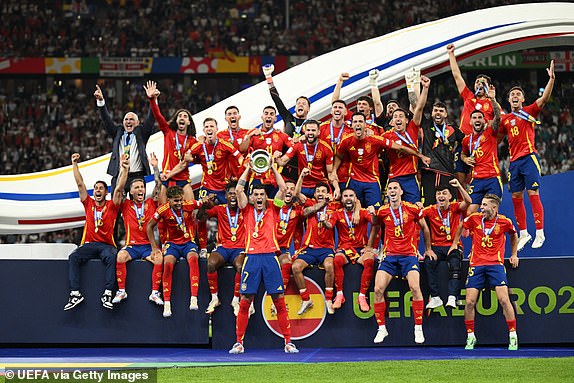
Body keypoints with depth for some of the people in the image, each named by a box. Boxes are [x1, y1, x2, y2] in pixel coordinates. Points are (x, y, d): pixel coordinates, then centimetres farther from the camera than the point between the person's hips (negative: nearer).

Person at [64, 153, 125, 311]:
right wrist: (74, 164, 6)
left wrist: (124, 169, -13)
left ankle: (107, 293, -40)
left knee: (112, 257, -35)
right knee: (73, 257, -26)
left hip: (107, 245, -2)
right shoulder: (89, 203, 14)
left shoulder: (112, 206, 8)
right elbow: (80, 184, 11)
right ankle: (75, 294, -33)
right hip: (89, 244, 2)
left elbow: (119, 188, -3)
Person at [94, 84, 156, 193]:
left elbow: (151, 120, 0)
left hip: (137, 177, -2)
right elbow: (107, 120, 8)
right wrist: (100, 101, -6)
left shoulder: (141, 133, 12)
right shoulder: (117, 132, 17)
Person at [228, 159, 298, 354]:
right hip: (251, 257, 0)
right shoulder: (247, 210, 13)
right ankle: (239, 342, 3)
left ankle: (288, 342, 2)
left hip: (270, 256, 0)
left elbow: (282, 189, 5)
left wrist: (274, 168, 10)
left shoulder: (272, 209, 13)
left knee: (279, 301, -2)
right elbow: (239, 189, 3)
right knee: (245, 302, -2)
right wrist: (247, 169, 9)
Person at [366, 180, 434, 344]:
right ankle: (381, 329, 1)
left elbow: (424, 227, 14)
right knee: (378, 289, -12)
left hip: (409, 254, -2)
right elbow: (375, 226, 25)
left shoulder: (412, 209, -1)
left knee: (415, 288, -22)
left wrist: (428, 249, 20)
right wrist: (369, 247, 28)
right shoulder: (382, 212, 4)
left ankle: (418, 329, -11)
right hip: (389, 255, 2)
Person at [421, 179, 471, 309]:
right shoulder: (431, 210, 2)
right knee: (428, 262, -29)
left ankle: (452, 297, -37)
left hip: (454, 246, -1)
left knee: (455, 264, -31)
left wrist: (459, 186, -29)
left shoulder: (455, 208, 0)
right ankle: (435, 297, -26)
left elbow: (468, 202, -18)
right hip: (436, 246, 1)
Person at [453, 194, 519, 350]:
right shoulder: (474, 218, 1)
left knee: (504, 300, -13)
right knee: (469, 302, -5)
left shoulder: (504, 222, -2)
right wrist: (454, 244, 20)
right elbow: (461, 227, 21)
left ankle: (513, 337, -4)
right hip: (476, 264, 2)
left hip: (495, 263, -2)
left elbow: (513, 235, 20)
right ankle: (470, 337, 12)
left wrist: (514, 254, 19)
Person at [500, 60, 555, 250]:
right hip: (514, 161, 5)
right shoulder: (505, 119, 17)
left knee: (533, 194, -10)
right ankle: (523, 234, 13)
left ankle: (540, 233, -9)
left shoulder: (529, 112, 4)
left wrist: (551, 79, -23)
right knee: (516, 197, 4)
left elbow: (544, 98, -11)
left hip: (529, 157, -5)